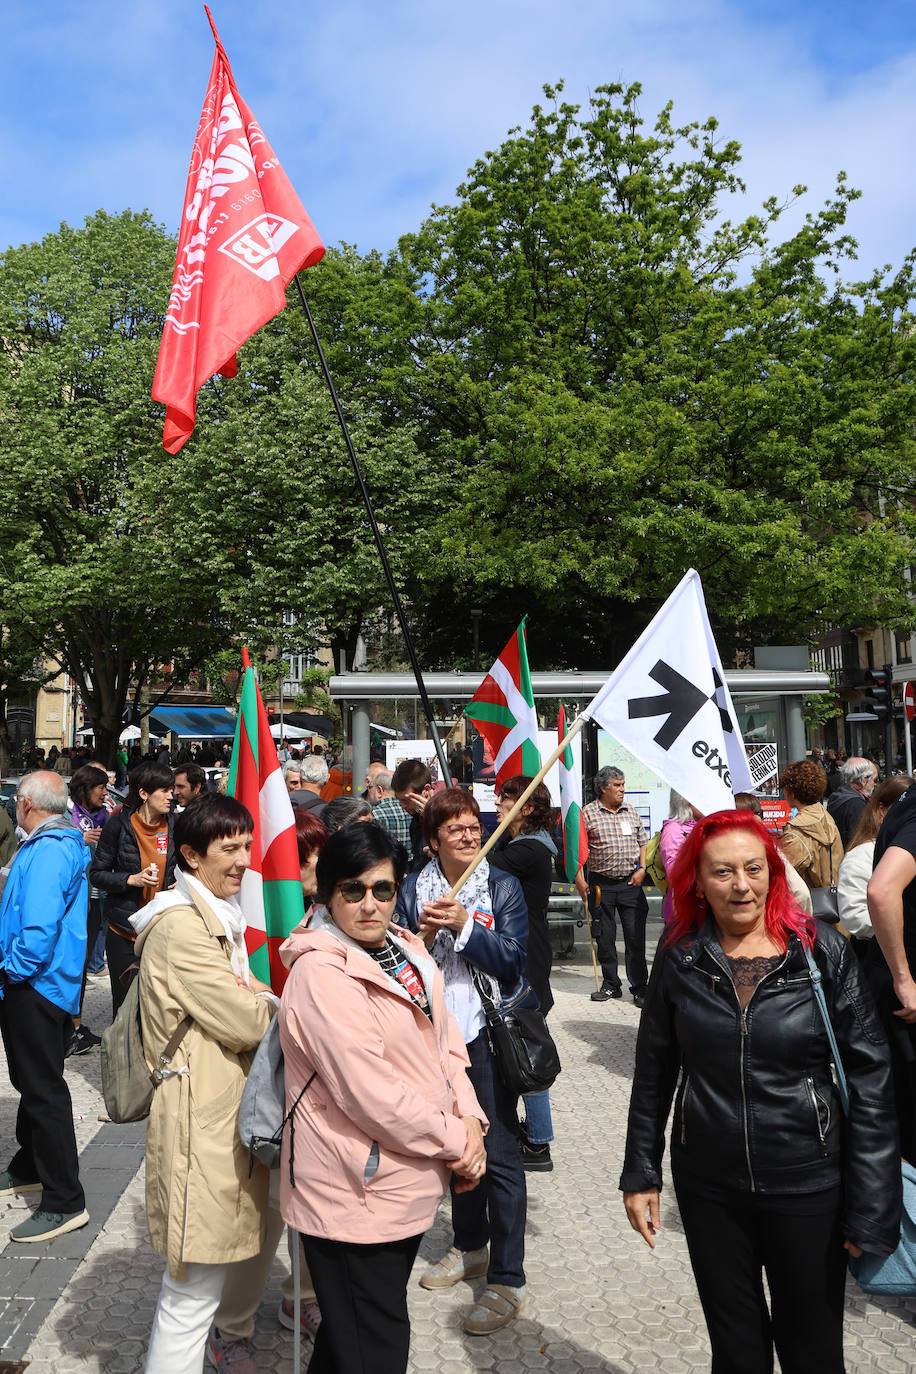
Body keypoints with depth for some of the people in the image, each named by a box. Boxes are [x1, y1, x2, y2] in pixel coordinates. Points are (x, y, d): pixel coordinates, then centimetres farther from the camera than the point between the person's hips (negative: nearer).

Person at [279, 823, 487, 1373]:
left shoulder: (408, 952, 5)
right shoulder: (321, 973, -23)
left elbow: (445, 1041, 10)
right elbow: (370, 1094, -26)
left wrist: (470, 1119, -6)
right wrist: (455, 1142, -16)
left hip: (406, 1182, 8)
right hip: (358, 1195, -8)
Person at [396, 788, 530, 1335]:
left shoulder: (504, 887, -6)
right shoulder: (414, 889, 1)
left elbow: (512, 960, -14)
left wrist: (464, 926, -26)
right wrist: (423, 934, -19)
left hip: (490, 1029, -4)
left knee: (499, 1151, -2)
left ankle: (507, 1281, 9)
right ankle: (471, 1247, 38)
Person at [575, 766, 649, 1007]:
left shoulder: (631, 812, 10)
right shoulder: (587, 813, -2)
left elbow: (643, 842, 17)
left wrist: (642, 869, 3)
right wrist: (580, 881, -7)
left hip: (631, 883, 2)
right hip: (601, 885, -2)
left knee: (636, 935, -2)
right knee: (604, 937, 7)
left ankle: (639, 987, 6)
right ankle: (610, 984, 21)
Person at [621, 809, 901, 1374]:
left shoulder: (823, 950, -10)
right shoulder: (680, 959, -4)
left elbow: (870, 1078, -8)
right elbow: (654, 1073, 5)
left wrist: (872, 1208, -10)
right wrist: (641, 1174, 6)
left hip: (808, 1188, -1)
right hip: (709, 1188, 2)